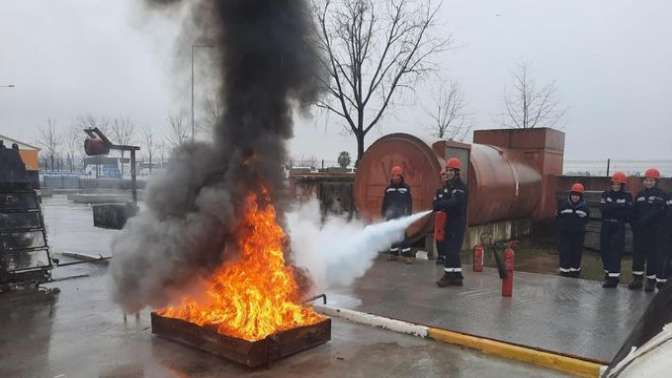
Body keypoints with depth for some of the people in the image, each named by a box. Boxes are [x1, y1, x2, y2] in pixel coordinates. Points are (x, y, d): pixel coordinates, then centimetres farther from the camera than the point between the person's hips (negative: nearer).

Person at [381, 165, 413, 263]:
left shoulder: (406, 188, -1)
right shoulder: (388, 188, 6)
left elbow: (409, 202, 1)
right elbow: (385, 202, 10)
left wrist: (408, 213, -4)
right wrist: (383, 213, 8)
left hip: (401, 215, -3)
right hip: (390, 215, 4)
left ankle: (407, 254, -7)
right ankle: (394, 253, 18)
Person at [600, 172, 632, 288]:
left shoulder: (627, 196, 0)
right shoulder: (606, 194, 7)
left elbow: (627, 212, -11)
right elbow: (603, 208, -9)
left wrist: (610, 209, -15)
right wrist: (618, 206, -18)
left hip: (619, 227, -3)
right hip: (606, 226, 4)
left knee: (615, 251, -10)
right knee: (604, 250, 8)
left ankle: (614, 277, -11)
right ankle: (608, 271, 27)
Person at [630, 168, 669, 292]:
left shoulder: (662, 195, -3)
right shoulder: (639, 195, 10)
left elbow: (665, 213, -10)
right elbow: (634, 213, 10)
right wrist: (634, 226, 2)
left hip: (656, 232, -4)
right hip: (640, 231, 4)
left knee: (655, 255, 1)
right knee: (638, 254, 8)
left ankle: (651, 280, 8)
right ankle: (638, 278, 17)